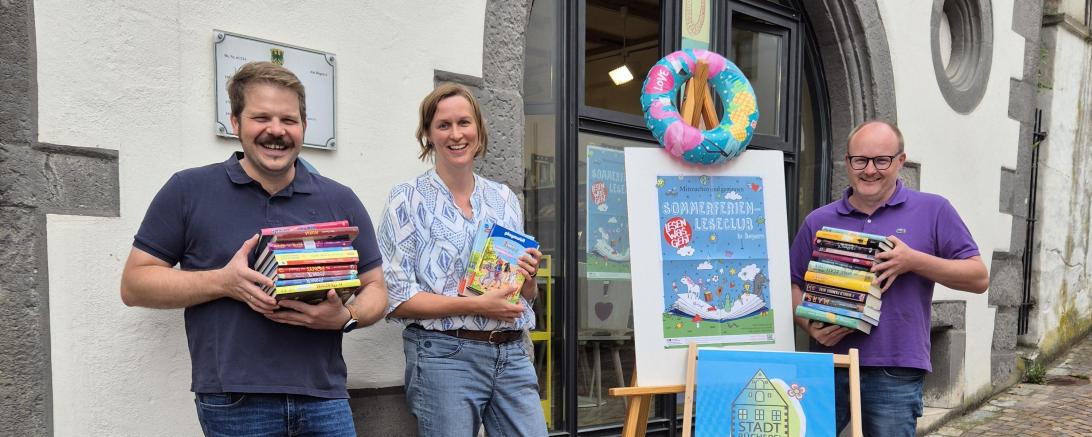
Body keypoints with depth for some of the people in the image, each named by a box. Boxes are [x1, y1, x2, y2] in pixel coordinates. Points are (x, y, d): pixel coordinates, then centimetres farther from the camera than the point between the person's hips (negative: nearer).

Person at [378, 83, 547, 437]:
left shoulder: (504, 199, 11)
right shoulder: (408, 199, -2)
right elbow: (395, 299, -9)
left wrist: (528, 279, -6)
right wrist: (477, 305, -17)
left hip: (512, 355, 4)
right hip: (445, 357, -4)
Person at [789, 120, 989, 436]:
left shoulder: (932, 211, 3)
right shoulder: (818, 221, 9)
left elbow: (979, 278, 2)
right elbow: (793, 284, 12)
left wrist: (913, 261, -13)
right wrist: (809, 326, -7)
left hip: (895, 374, -2)